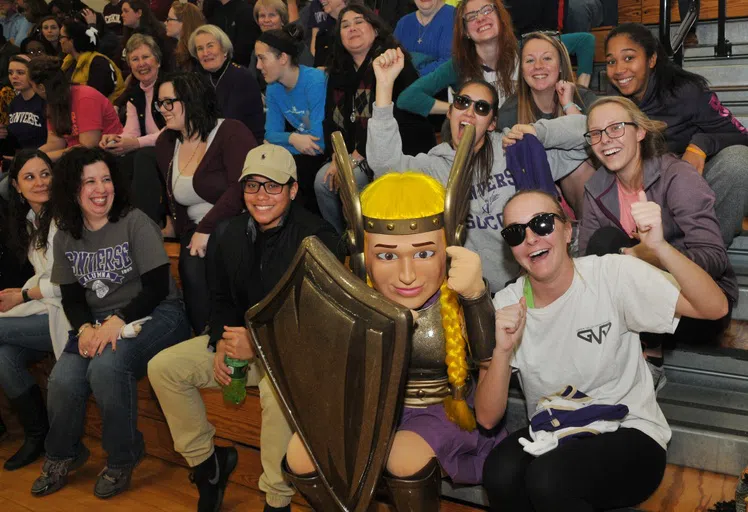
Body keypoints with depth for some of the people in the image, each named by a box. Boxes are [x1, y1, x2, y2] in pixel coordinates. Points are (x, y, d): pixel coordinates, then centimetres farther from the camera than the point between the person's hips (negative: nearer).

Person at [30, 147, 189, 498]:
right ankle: (62, 455, 12)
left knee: (107, 367, -32)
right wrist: (85, 328, -12)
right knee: (62, 380, -21)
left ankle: (122, 458, -7)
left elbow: (158, 287, -12)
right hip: (97, 322, 5)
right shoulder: (65, 237, 8)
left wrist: (117, 322, -23)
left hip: (154, 315, -4)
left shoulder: (135, 223, -8)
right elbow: (71, 298, 10)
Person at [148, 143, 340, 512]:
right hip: (243, 339, 7)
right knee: (163, 367, -3)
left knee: (278, 386, -39)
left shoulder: (317, 237, -17)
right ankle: (206, 460, 13)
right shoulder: (231, 233, 5)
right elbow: (222, 298, 15)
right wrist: (221, 343, -5)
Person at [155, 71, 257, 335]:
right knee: (191, 268, -25)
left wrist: (206, 228, -22)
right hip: (195, 231, 5)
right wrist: (173, 225, 20)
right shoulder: (165, 143, 13)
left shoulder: (231, 133, -10)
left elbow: (242, 188, -23)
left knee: (216, 255, -32)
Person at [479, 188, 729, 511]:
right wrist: (502, 350, -25)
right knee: (500, 474, -28)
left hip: (629, 435, -3)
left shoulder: (613, 275, -12)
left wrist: (659, 246, -36)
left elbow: (715, 307, -22)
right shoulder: (505, 306, -4)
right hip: (550, 440, 3)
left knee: (548, 479, -31)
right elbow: (487, 418, -8)